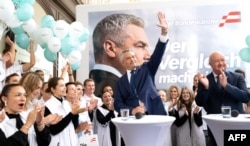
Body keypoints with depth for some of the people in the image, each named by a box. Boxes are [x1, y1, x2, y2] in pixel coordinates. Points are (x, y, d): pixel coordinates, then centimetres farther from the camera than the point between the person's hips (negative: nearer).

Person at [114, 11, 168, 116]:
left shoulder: (146, 69, 12)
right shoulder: (121, 81, 13)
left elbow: (158, 54, -1)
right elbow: (118, 103, 7)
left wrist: (164, 32, -14)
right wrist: (132, 110, -13)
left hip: (154, 114, 0)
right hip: (133, 117, 1)